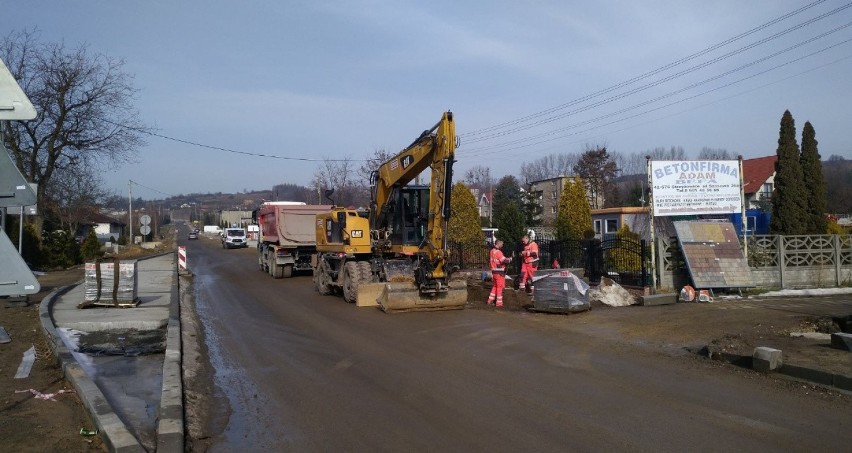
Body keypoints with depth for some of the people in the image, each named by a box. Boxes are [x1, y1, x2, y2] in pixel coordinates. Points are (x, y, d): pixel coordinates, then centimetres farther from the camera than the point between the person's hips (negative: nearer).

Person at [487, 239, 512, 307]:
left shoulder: (491, 251, 11)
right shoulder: (498, 252, -18)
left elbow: (489, 260, 22)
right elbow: (504, 260, -25)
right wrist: (510, 259, -8)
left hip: (494, 271, 9)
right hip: (499, 272, -9)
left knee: (495, 286, 19)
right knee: (500, 287, -1)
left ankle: (490, 300, 20)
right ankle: (499, 302, 2)